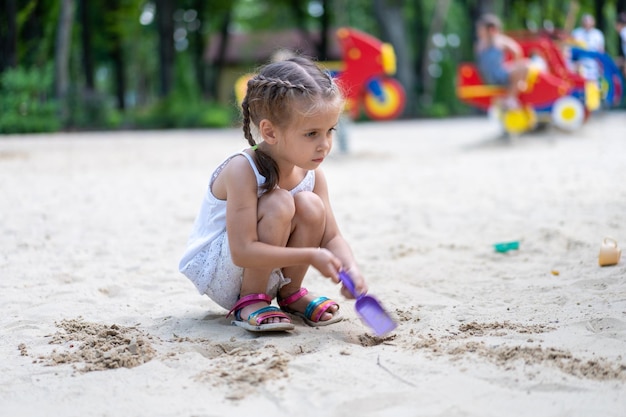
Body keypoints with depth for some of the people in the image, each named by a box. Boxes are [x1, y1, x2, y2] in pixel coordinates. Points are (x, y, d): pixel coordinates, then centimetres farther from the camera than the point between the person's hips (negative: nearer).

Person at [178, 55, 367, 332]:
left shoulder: (312, 174, -8)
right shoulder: (242, 171, -29)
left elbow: (331, 238, -5)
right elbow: (243, 252, -33)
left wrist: (350, 268, -27)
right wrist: (310, 255, -33)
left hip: (267, 269, 6)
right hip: (215, 272, -6)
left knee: (311, 206, -19)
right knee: (279, 204, -29)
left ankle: (290, 292, 2)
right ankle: (250, 301, -13)